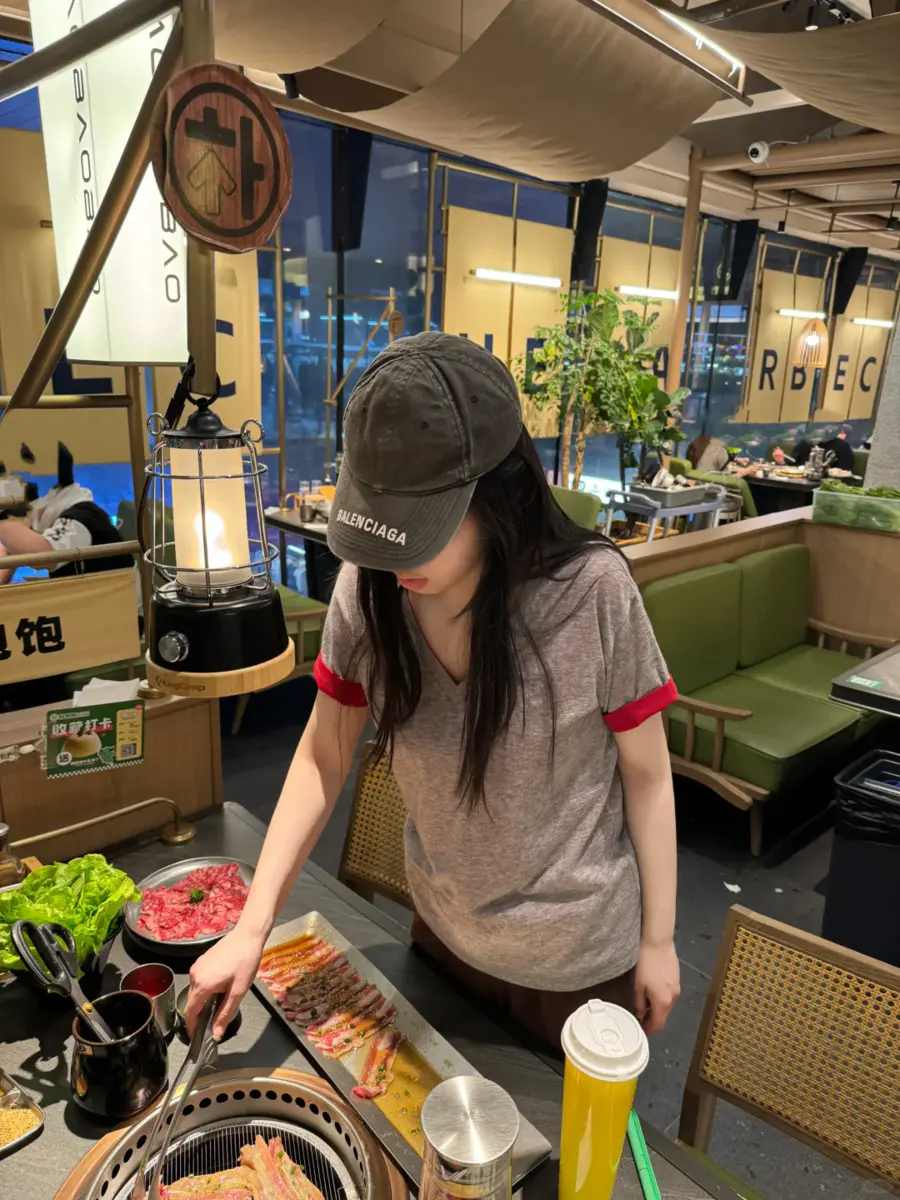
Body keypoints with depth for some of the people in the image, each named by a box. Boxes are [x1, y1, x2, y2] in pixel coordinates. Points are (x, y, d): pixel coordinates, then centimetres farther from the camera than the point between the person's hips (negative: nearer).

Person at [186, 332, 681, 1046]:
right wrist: (252, 928, -12)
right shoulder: (368, 589, -18)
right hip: (442, 932, 3)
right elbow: (323, 758, -8)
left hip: (581, 959, -3)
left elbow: (646, 773, -15)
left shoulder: (592, 591, -28)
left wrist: (658, 940, -6)